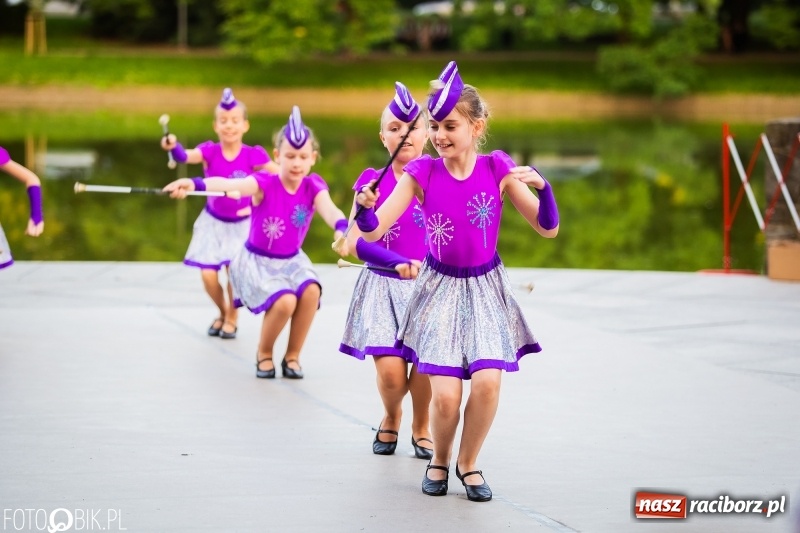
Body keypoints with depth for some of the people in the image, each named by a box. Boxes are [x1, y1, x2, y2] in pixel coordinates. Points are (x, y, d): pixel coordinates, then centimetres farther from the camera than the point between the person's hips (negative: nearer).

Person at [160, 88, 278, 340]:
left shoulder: (253, 155, -14)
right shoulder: (210, 151, -12)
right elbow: (186, 156, -32)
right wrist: (173, 147, -54)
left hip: (241, 223, -2)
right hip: (213, 222, 2)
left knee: (234, 270, -12)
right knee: (208, 274, -3)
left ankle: (232, 318, 15)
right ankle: (222, 312, 27)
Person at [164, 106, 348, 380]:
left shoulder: (313, 187, -10)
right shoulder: (265, 183, -20)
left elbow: (329, 210, -31)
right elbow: (232, 184, -40)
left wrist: (341, 230, -57)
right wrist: (194, 183, -60)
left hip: (292, 260, 3)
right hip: (257, 260, -3)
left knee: (311, 290, -28)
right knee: (285, 301, -29)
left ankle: (292, 356, -5)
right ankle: (264, 353, 2)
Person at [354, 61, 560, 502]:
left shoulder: (497, 169, -8)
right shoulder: (422, 173, -10)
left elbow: (548, 229, -6)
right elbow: (374, 231, -13)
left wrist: (541, 185, -24)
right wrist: (365, 207, -36)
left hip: (486, 287, 0)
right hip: (439, 287, 0)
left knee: (487, 382, -17)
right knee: (445, 395, -11)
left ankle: (468, 462, 10)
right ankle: (439, 461, 21)